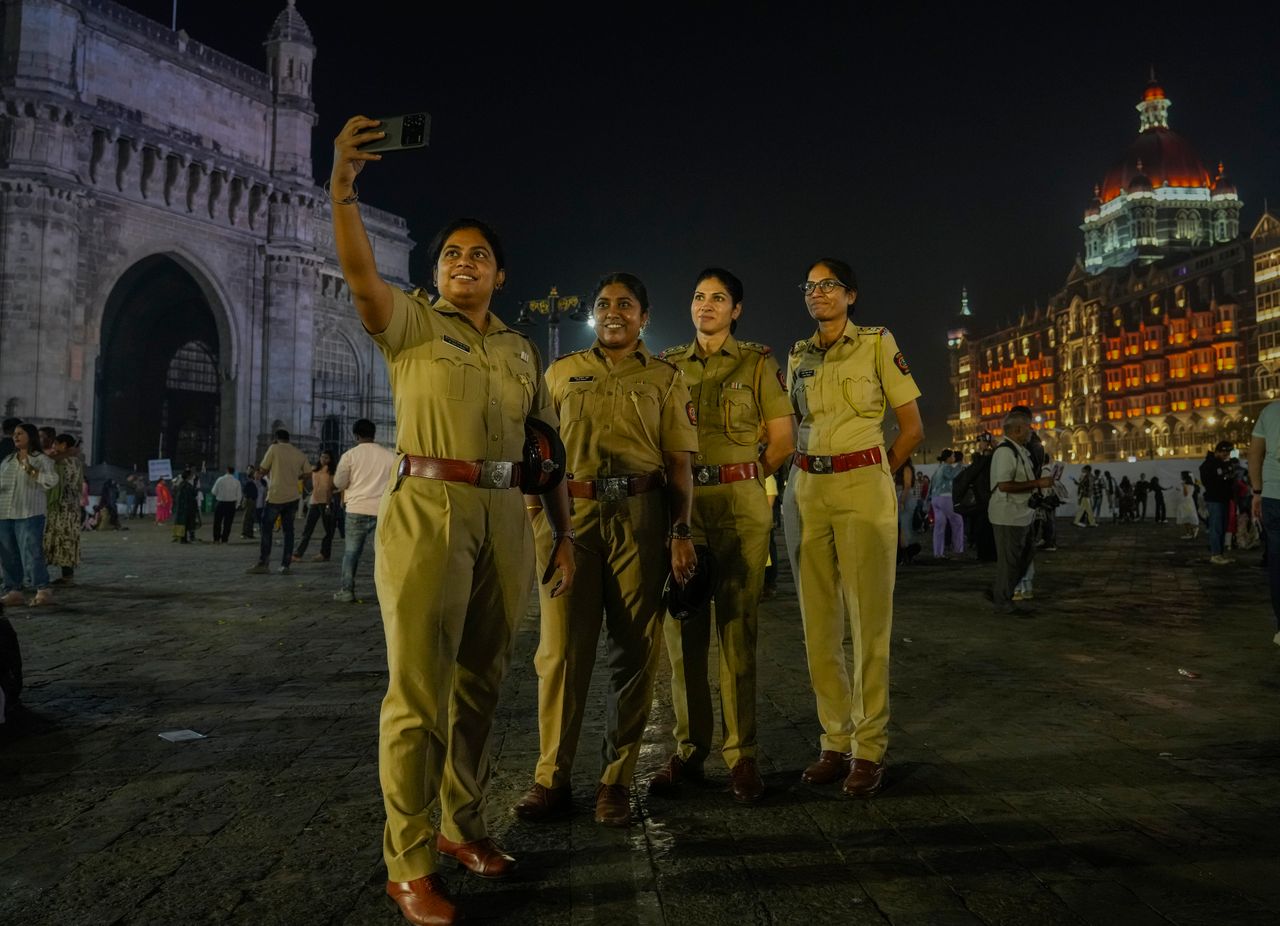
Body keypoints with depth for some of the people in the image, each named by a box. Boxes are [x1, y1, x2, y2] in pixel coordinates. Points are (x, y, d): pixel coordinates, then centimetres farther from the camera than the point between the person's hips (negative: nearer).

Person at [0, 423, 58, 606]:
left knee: (32, 553, -12)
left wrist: (31, 471, -19)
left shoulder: (41, 460, 1)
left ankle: (43, 591, -10)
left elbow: (52, 480, -11)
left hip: (29, 514, -6)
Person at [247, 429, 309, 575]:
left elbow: (263, 470, -1)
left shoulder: (274, 449, -4)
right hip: (293, 497, 4)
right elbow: (307, 473, 10)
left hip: (276, 496, -4)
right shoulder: (300, 454, 8)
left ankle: (263, 564, 3)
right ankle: (285, 565, 5)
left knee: (267, 529, 4)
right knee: (288, 530, 8)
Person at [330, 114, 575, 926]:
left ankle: (463, 826, 29)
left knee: (481, 681, 12)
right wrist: (344, 188, -29)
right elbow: (361, 274, -16)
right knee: (420, 689, -4)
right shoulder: (410, 322, 5)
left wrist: (564, 531, 10)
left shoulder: (523, 350, 17)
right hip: (428, 510, -4)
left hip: (505, 518, 5)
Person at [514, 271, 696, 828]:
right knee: (562, 646, -3)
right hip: (571, 511, 1)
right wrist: (539, 518, 6)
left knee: (635, 650, 1)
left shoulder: (665, 378, 12)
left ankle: (617, 781, 13)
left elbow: (679, 463, 5)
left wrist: (681, 531, -5)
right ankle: (551, 779, 9)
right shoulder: (561, 373, 16)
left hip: (641, 515, 0)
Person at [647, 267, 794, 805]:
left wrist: (743, 478, 7)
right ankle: (688, 750, 11)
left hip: (740, 504, -2)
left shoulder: (757, 364, 8)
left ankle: (742, 755, 5)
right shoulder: (668, 366, 15)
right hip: (681, 503, 3)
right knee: (683, 629, 2)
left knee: (738, 628, -3)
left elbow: (783, 440, 5)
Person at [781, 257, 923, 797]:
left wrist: (875, 477, 3)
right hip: (805, 490, 5)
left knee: (868, 623, -3)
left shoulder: (878, 344, 2)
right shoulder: (798, 357, 15)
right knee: (818, 625, 5)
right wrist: (807, 471, 11)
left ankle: (869, 751, 6)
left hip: (862, 488, -4)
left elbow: (912, 427, 3)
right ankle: (835, 743, 16)